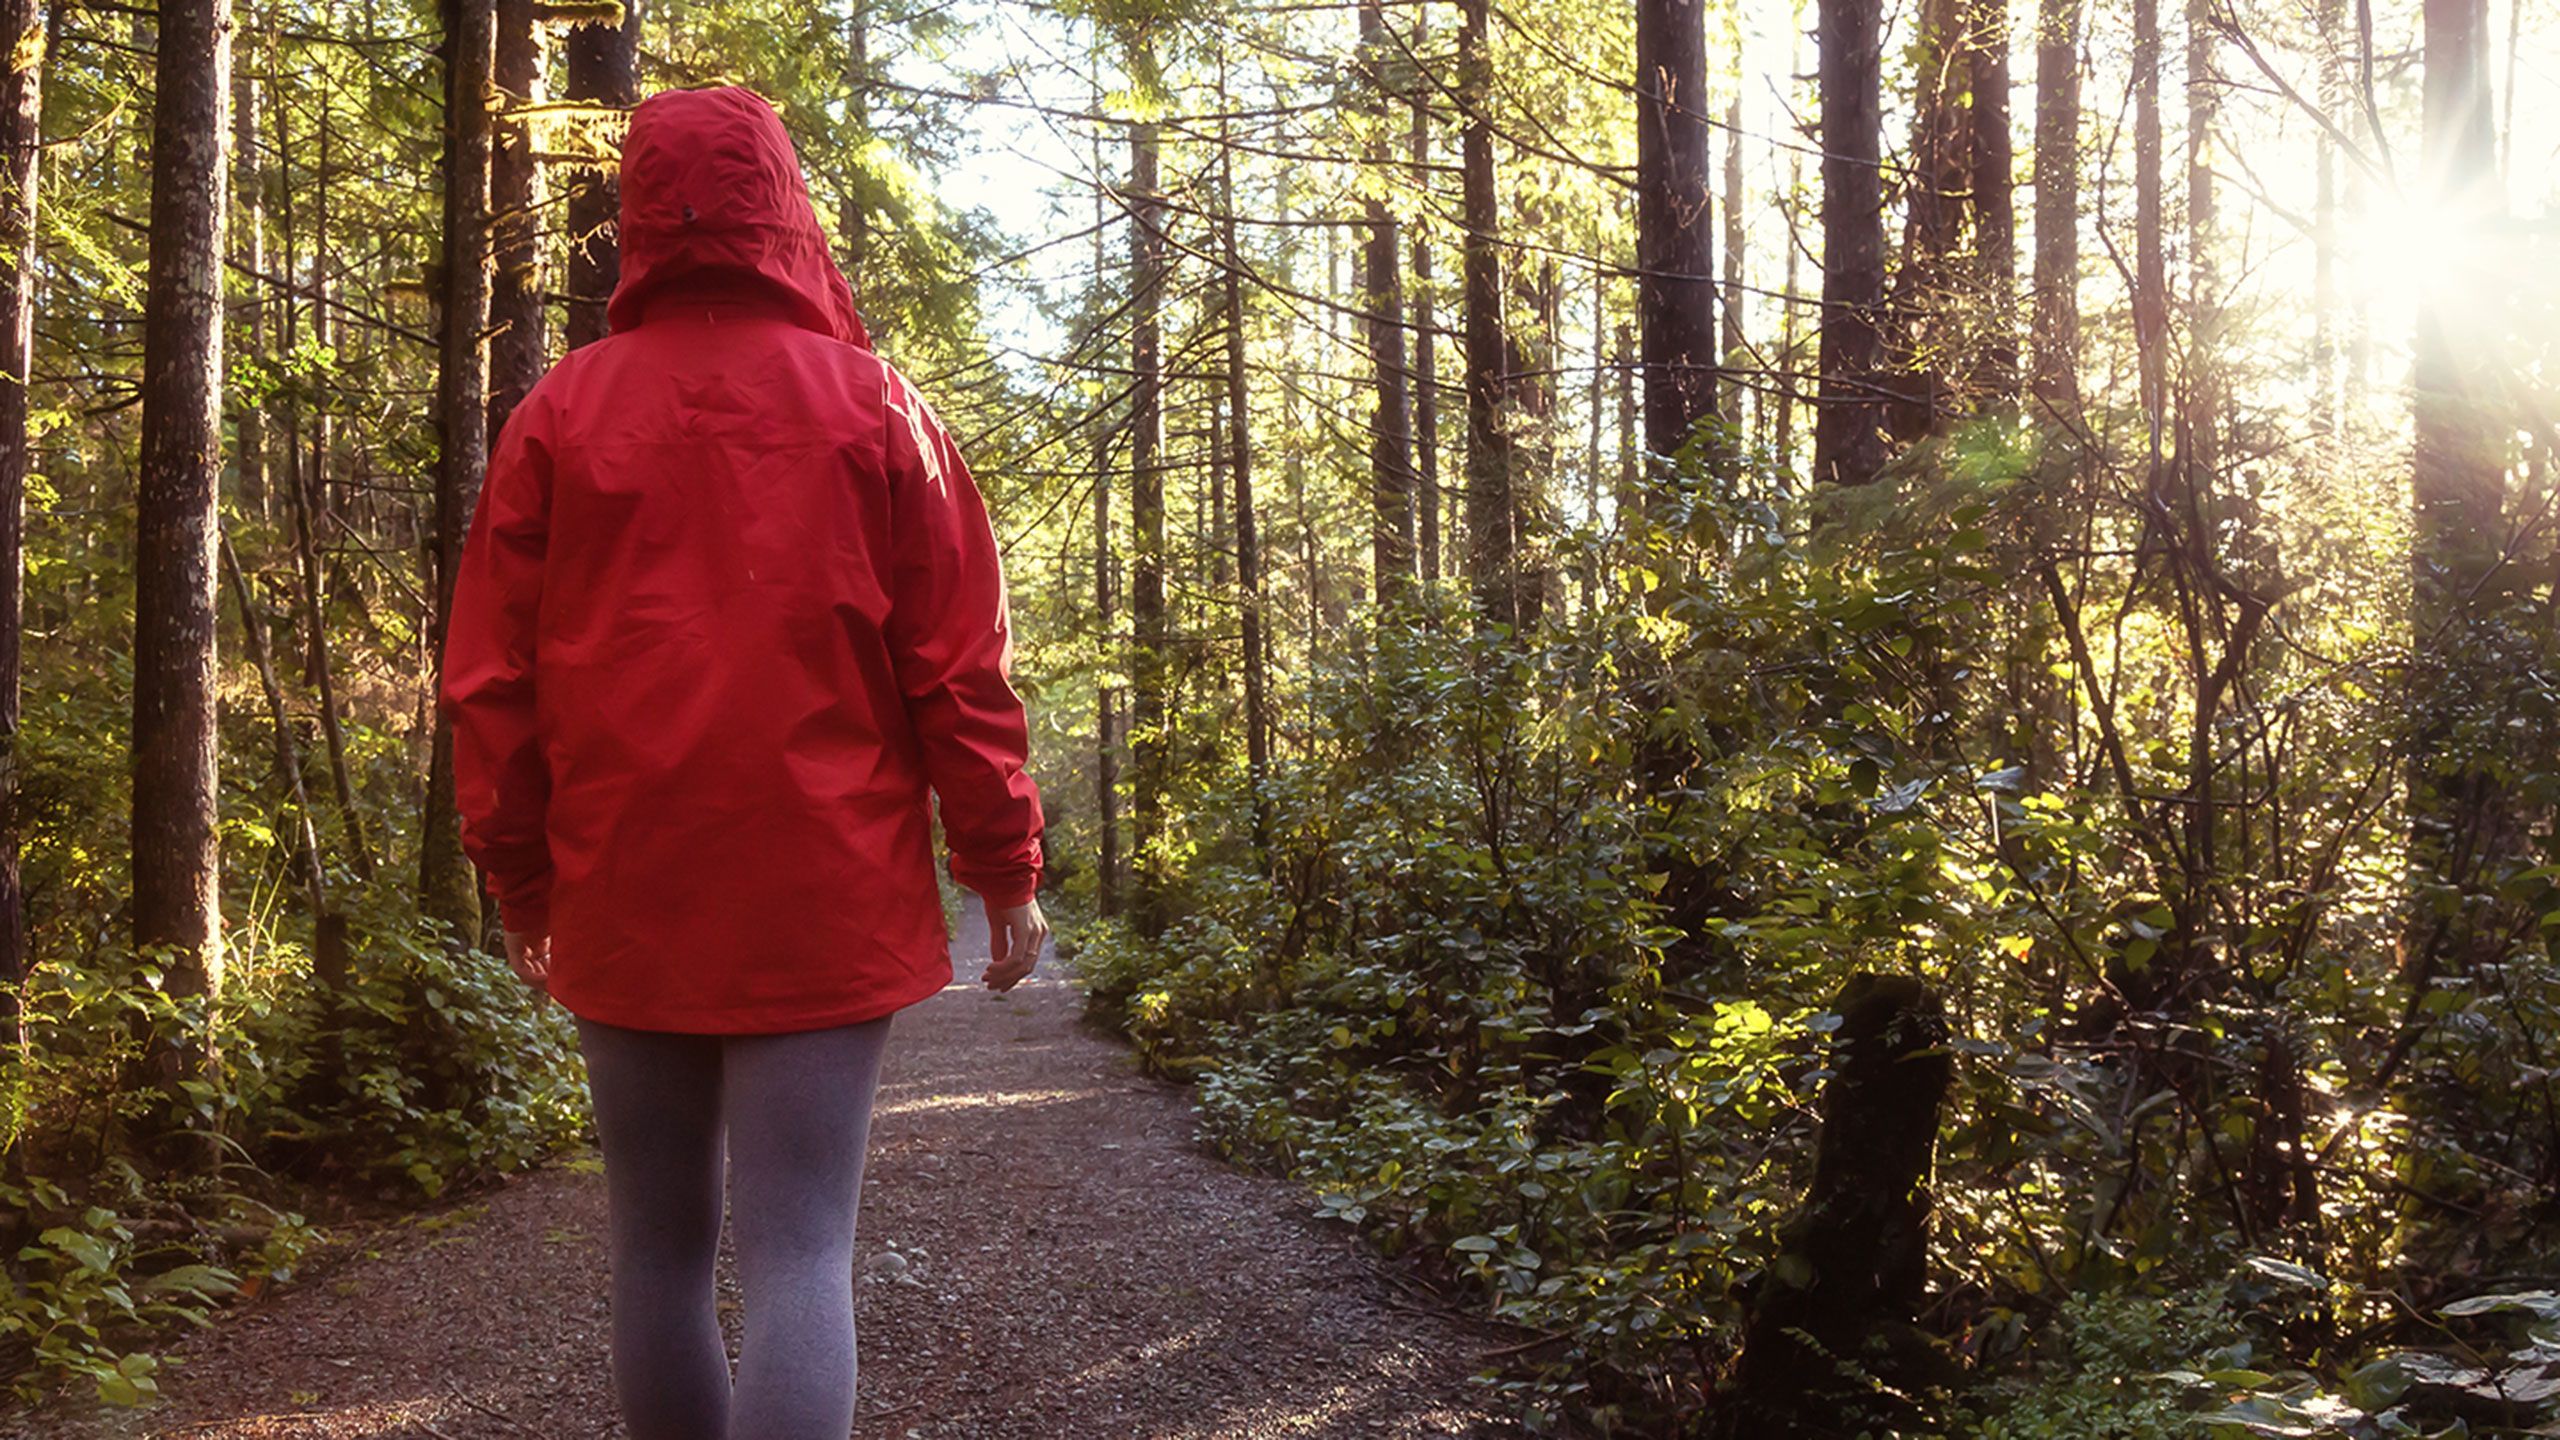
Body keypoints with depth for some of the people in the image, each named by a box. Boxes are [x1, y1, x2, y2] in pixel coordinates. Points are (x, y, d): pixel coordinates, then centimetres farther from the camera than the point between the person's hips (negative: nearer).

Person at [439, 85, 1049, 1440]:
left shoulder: (561, 411, 4)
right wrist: (1006, 866, 5)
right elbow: (962, 663, -1)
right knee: (799, 1251, -4)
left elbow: (488, 676, 5)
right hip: (825, 899, -2)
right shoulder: (874, 405, 2)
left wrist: (520, 876, 15)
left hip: (626, 902, 2)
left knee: (661, 1241, 14)